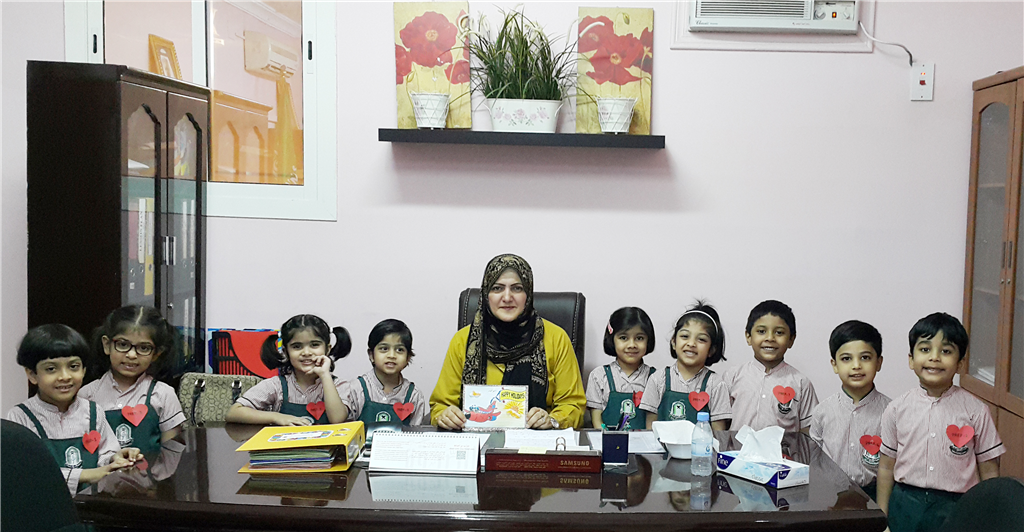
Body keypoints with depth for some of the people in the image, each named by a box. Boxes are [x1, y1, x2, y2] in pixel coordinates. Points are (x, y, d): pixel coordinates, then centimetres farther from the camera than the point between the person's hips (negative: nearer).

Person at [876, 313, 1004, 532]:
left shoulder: (975, 411, -5)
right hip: (905, 507, 1)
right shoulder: (897, 409, -1)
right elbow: (886, 467, 4)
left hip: (955, 508, -1)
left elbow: (989, 473, 1)